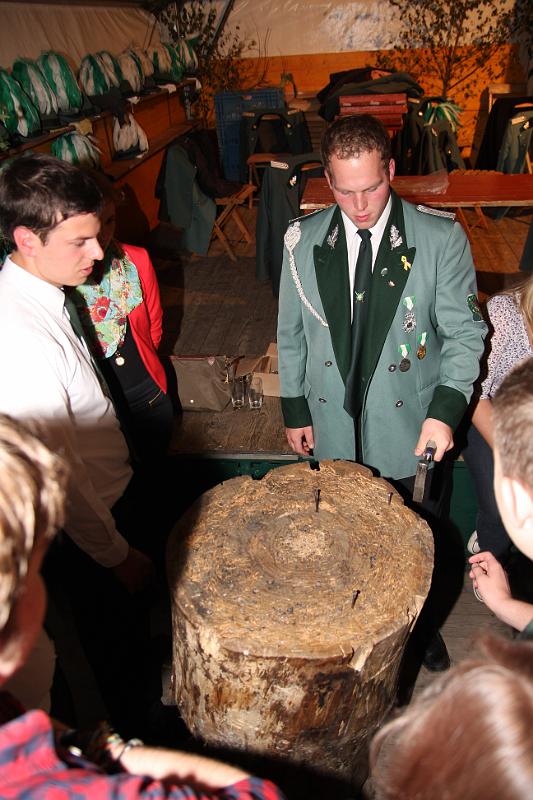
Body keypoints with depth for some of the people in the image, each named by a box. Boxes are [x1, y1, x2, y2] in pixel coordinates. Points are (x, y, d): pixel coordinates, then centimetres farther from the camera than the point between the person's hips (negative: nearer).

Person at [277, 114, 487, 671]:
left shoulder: (441, 238, -12)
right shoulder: (303, 241, -5)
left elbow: (464, 331, -9)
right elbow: (291, 334, 4)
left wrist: (446, 408, -23)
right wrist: (294, 411, 5)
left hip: (412, 427, -1)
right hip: (334, 428, 2)